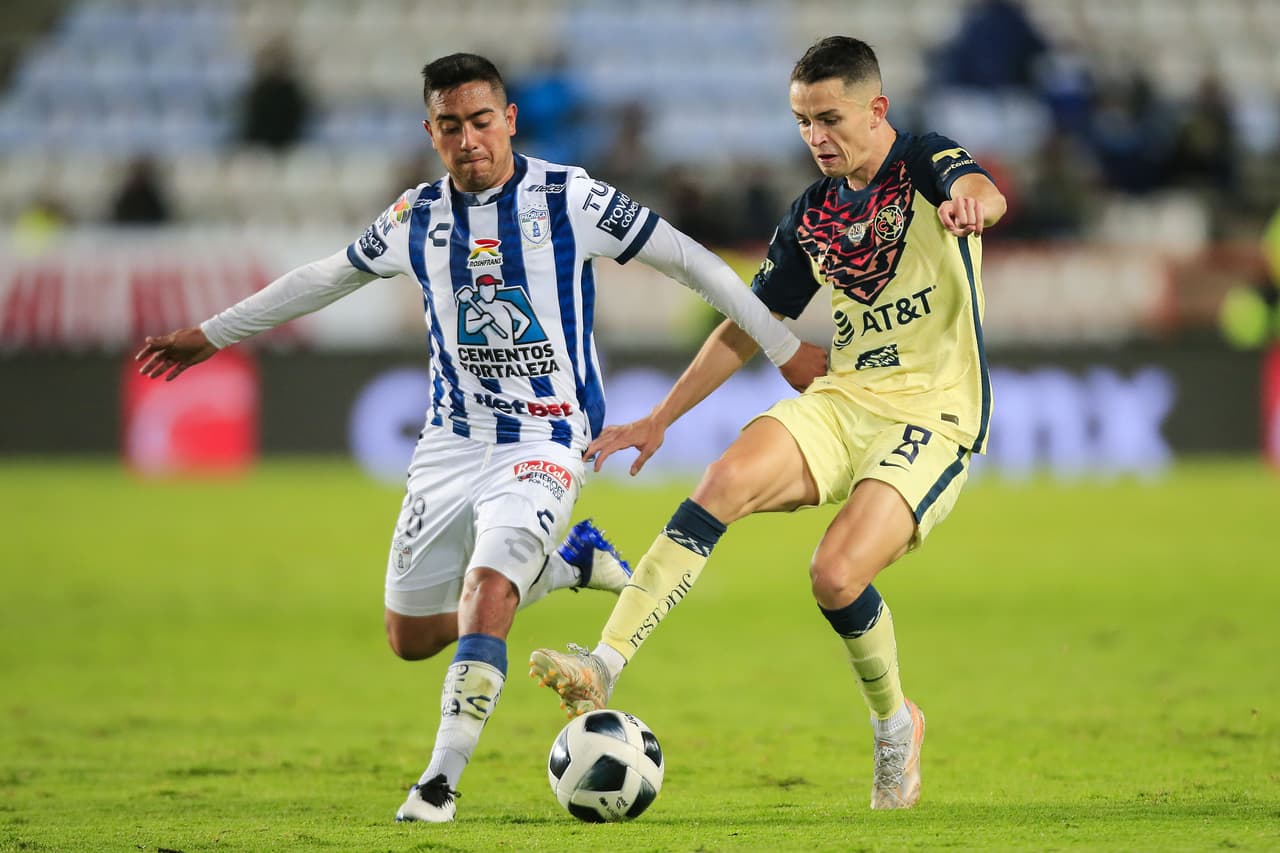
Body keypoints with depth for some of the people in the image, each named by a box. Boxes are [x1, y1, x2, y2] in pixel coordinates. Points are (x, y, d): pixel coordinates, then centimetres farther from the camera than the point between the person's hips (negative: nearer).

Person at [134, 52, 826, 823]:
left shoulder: (569, 199, -8)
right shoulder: (417, 218, 4)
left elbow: (690, 261, -3)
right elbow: (325, 279, 20)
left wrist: (786, 347, -2)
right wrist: (212, 335, 25)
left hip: (545, 443, -5)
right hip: (451, 442, 5)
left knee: (486, 593, -28)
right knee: (410, 636, 8)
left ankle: (442, 782, -21)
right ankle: (569, 561, 28)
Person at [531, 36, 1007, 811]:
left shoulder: (926, 165, -4)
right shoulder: (813, 216, 13)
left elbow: (983, 192, -28)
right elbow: (749, 327, 21)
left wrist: (973, 202, -54)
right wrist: (662, 417, 17)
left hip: (933, 413, -5)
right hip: (843, 400, 5)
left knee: (837, 575, -24)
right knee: (727, 481, -24)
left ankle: (896, 726, 6)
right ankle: (602, 670, -33)